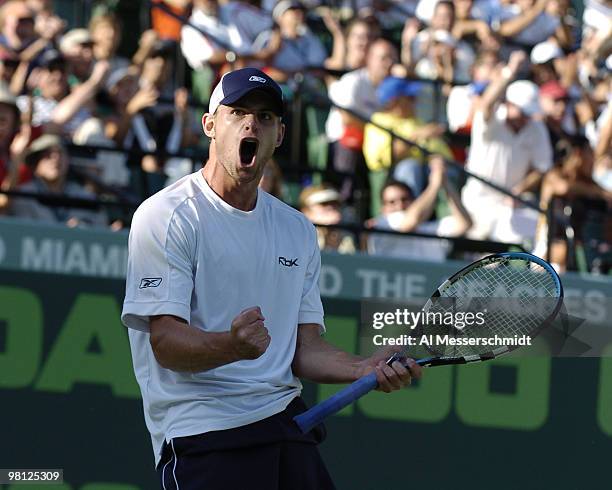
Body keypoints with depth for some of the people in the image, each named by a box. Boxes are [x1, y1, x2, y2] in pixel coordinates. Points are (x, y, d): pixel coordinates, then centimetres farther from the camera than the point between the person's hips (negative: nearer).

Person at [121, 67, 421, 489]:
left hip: (287, 420, 6)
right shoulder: (167, 216, -3)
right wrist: (232, 346, -32)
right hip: (203, 434, -6)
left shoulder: (298, 231, 17)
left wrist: (365, 369, -5)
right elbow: (165, 342, -13)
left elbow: (304, 348, 14)